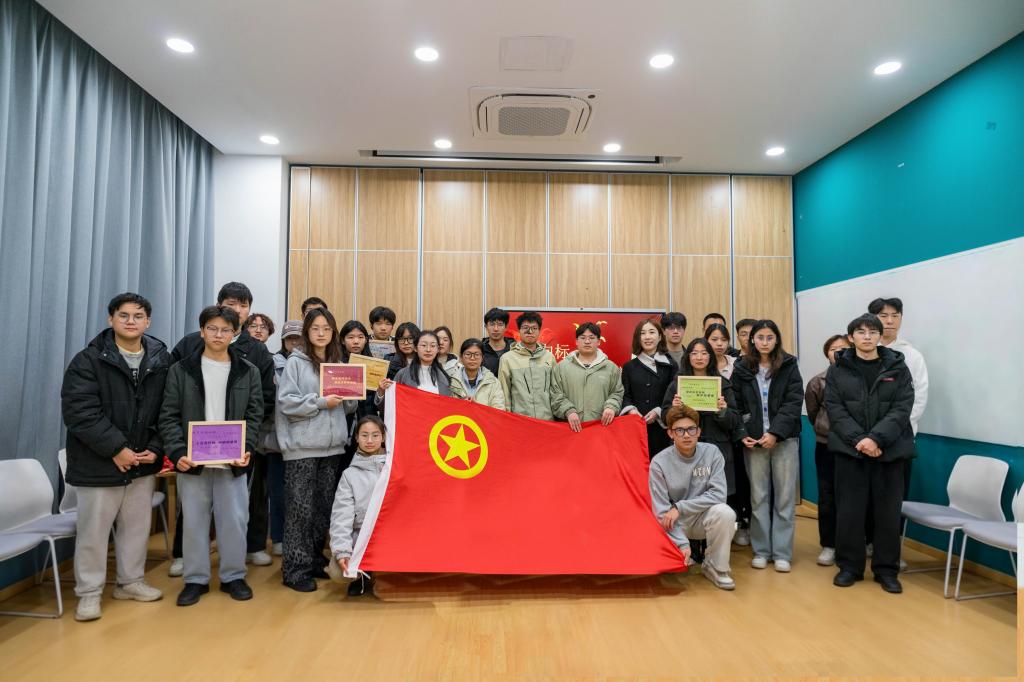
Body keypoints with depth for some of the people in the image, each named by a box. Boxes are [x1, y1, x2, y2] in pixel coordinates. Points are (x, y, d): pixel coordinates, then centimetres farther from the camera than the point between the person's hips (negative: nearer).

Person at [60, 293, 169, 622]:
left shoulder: (161, 361, 2)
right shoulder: (88, 360, -8)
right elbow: (79, 412, -15)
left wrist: (156, 448, -7)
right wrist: (116, 448, -19)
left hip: (143, 461, 4)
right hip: (99, 463, -3)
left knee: (137, 526, 15)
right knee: (93, 530, 6)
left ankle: (131, 581, 32)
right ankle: (89, 592, 22)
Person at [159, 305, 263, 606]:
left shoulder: (248, 371, 3)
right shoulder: (180, 370, 2)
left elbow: (254, 415, 2)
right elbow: (169, 417, 0)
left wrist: (245, 449, -12)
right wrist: (177, 452, -12)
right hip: (191, 461, 0)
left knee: (234, 520, 5)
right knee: (194, 521, 9)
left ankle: (233, 576, 22)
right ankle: (196, 579, 25)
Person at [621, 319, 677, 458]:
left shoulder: (670, 365, 9)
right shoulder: (629, 367, 13)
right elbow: (625, 395, 8)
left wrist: (658, 412, -11)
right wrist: (631, 410, -12)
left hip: (661, 428, 0)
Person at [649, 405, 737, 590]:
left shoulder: (711, 453, -10)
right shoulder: (659, 462, -14)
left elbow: (718, 494, -15)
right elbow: (662, 512, -14)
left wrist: (679, 507, -20)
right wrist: (682, 543, -25)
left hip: (703, 517, 1)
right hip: (674, 524, -1)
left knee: (724, 512, -31)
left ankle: (716, 567, -7)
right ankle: (684, 553, 15)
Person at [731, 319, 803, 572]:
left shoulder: (789, 366, 2)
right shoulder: (742, 369, 6)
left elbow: (794, 403, -6)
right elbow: (736, 405, 5)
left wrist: (775, 432, -15)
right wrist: (742, 434, -8)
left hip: (784, 439, -1)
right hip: (753, 440, 1)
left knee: (784, 497, 3)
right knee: (758, 497, 7)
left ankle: (782, 553, 13)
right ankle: (761, 550, 17)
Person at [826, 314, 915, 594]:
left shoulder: (898, 368, 3)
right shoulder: (838, 369, 3)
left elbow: (902, 409, -6)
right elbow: (834, 408, -4)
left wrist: (876, 438, -18)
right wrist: (858, 439, -16)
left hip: (889, 451, 0)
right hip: (849, 450, 0)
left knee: (888, 511, 7)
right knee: (849, 511, 5)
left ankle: (886, 569, 22)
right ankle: (849, 566, 19)